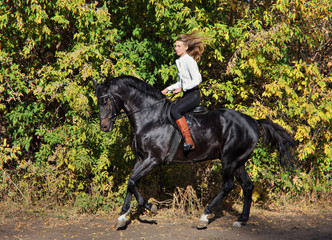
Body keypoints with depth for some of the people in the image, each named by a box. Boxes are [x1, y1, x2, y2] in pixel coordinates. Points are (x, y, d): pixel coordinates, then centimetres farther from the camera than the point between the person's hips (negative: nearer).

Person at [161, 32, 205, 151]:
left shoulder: (189, 61, -11)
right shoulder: (179, 61, 17)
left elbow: (197, 80, -19)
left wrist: (182, 88, -22)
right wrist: (168, 89, 15)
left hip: (194, 94, -10)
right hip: (186, 95, 10)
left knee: (174, 110, -28)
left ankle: (189, 142, -32)